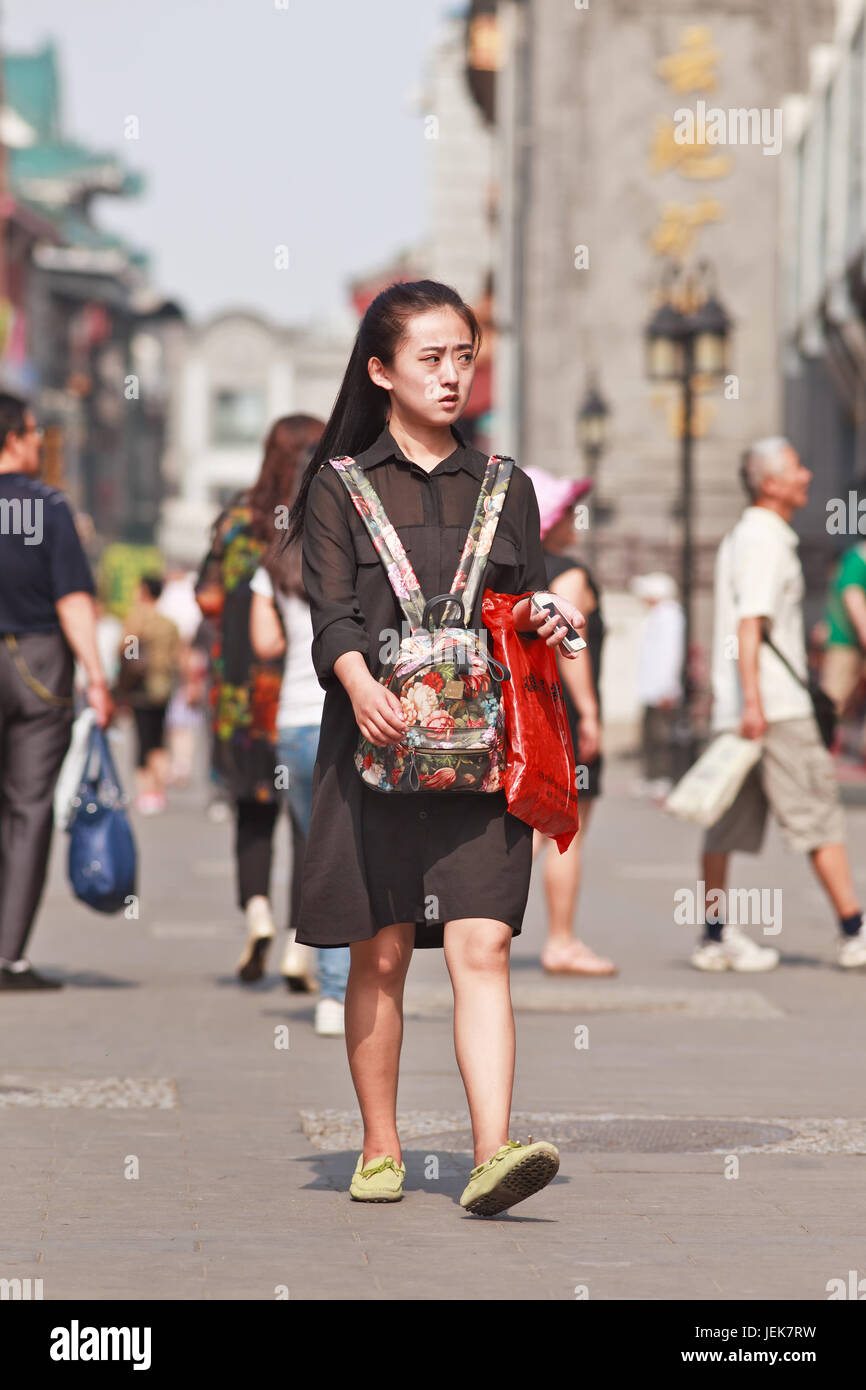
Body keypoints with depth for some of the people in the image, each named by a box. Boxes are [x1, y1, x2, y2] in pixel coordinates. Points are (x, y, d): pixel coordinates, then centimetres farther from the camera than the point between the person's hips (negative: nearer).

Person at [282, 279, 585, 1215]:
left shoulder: (503, 488, 14)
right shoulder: (342, 487, 6)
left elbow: (528, 609, 19)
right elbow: (333, 613, -5)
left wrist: (551, 627, -4)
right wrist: (359, 682, -25)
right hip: (377, 746, -1)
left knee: (481, 945, -11)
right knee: (381, 952, 4)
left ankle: (493, 1153, -19)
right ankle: (380, 1150, 17)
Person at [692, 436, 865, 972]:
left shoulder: (741, 537, 21)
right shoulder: (766, 540, -11)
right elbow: (750, 622, -20)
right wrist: (752, 700, -26)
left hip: (746, 709, 10)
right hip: (776, 706, -10)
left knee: (732, 823, 7)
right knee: (819, 813, -7)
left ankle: (716, 935, 7)